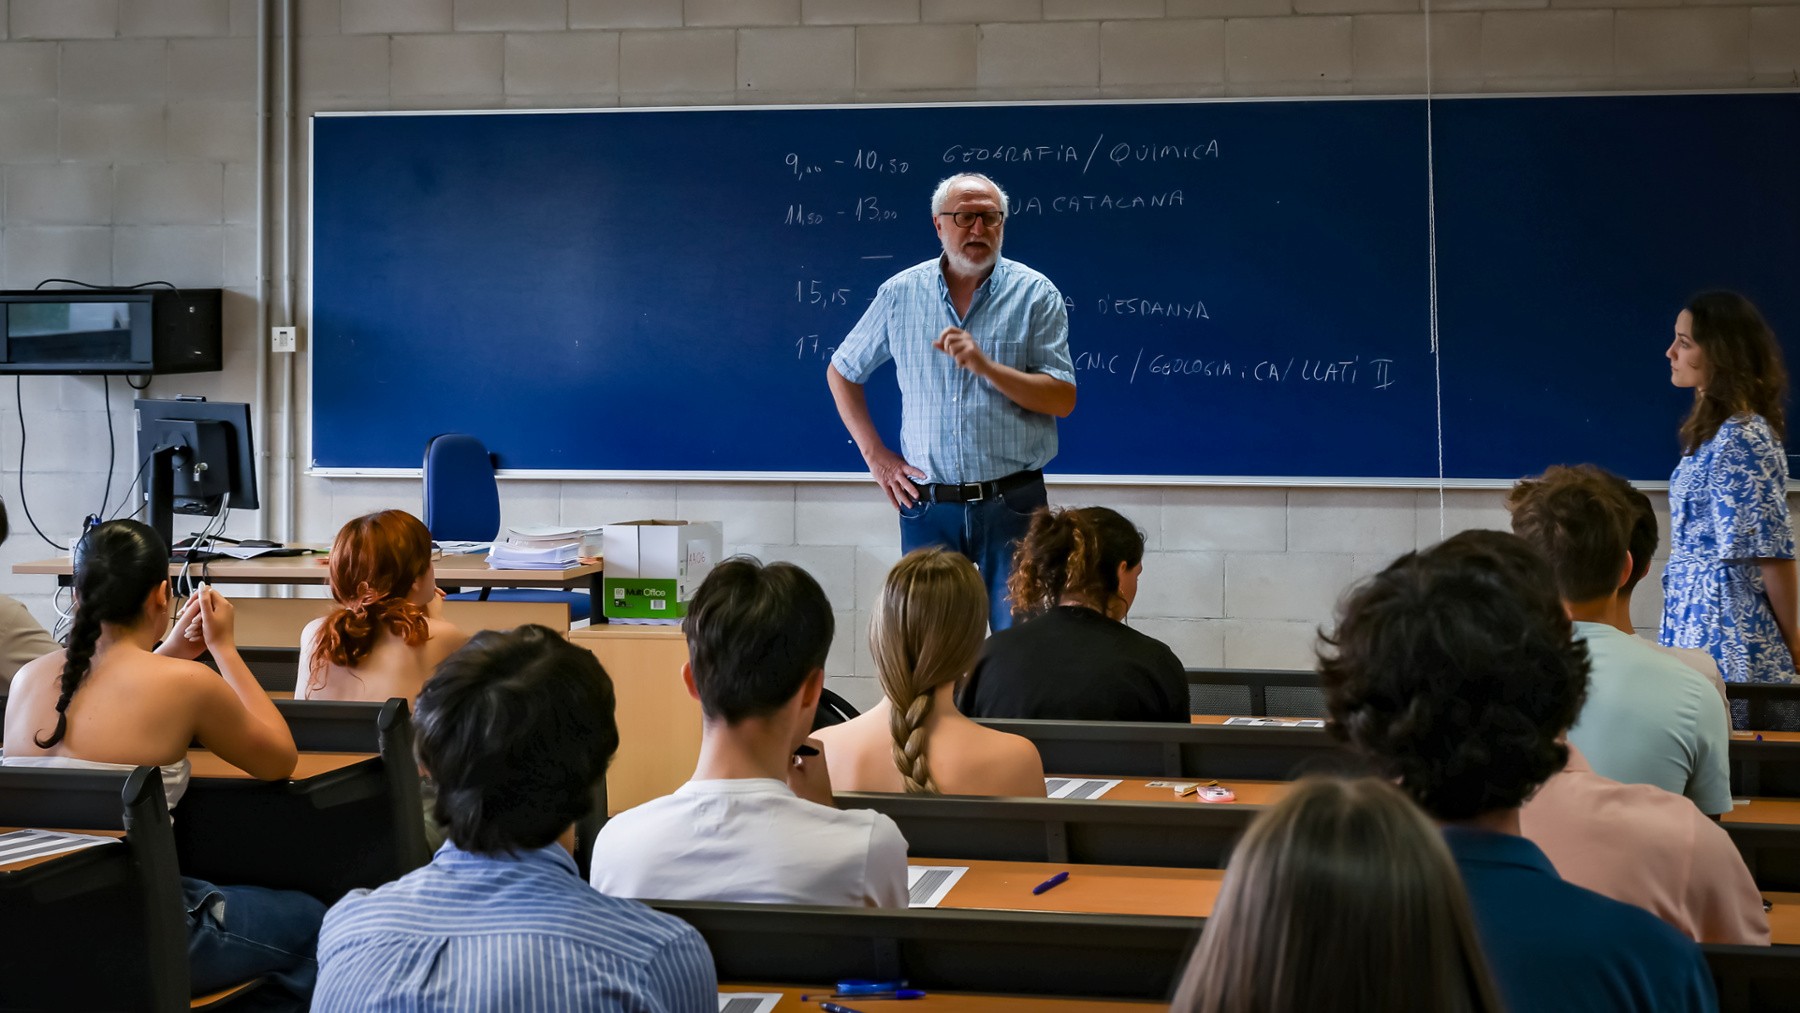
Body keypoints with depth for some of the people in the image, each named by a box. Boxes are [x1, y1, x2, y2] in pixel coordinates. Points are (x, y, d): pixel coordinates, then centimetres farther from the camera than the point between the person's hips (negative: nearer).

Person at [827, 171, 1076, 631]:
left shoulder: (1035, 294, -2)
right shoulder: (901, 293, 4)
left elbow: (1062, 400, -7)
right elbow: (841, 372, 16)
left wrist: (985, 366, -19)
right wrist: (875, 454, 8)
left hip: (1011, 503, -2)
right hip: (927, 505, 2)